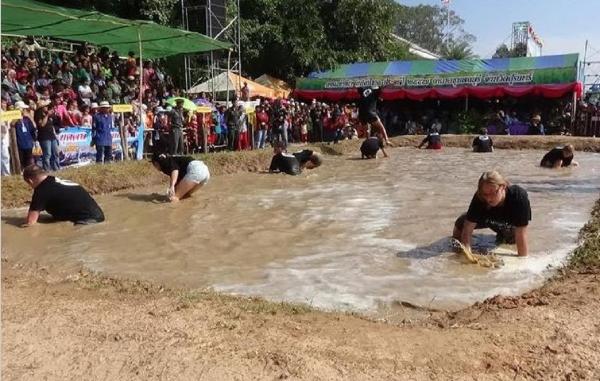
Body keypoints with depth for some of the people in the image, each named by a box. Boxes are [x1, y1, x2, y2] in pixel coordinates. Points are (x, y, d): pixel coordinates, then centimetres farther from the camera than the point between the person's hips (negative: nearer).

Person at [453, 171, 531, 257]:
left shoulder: (519, 197, -43)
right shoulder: (479, 198, -37)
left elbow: (521, 234, -43)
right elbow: (467, 229, -34)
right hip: (489, 219, 0)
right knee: (460, 224, -11)